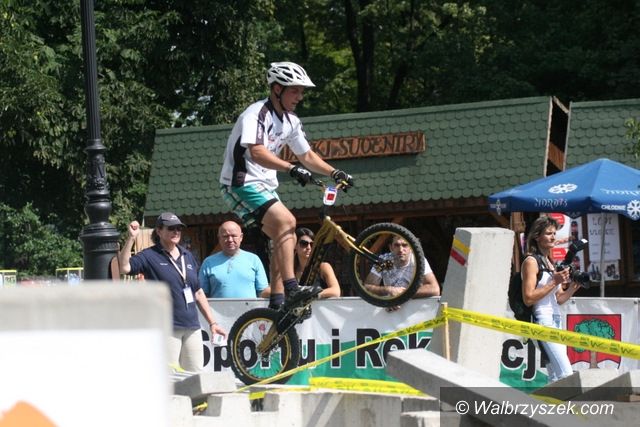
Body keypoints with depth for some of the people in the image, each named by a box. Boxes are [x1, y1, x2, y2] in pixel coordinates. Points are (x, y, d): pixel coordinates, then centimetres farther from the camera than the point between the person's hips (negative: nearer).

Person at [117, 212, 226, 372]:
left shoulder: (188, 256, 16)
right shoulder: (150, 256, -2)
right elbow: (124, 267, -19)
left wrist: (212, 323, 17)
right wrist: (131, 238, -25)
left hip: (192, 328, 6)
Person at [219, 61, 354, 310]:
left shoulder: (290, 122, 10)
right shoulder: (257, 114, -18)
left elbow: (306, 155, 20)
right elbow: (256, 153, -33)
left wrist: (334, 173, 6)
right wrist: (291, 169, -44)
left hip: (264, 187, 9)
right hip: (241, 184, -9)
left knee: (286, 238, 2)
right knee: (286, 221, -24)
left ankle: (277, 302, 6)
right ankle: (291, 289, -29)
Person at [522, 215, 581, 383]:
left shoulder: (550, 262, 19)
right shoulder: (531, 261, -6)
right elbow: (528, 298, -15)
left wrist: (573, 287, 2)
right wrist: (555, 282, -16)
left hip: (556, 321, 9)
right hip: (543, 320, -9)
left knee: (556, 378, 5)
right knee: (566, 375, -18)